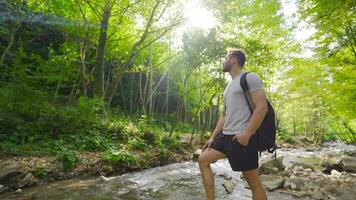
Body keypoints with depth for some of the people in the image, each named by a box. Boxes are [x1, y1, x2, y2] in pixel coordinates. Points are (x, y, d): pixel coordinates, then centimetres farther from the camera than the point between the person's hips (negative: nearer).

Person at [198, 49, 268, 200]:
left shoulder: (250, 78, -5)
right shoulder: (229, 86, 21)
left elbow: (262, 107, -16)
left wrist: (247, 134, -21)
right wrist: (213, 136, 15)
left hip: (241, 138, -9)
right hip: (226, 136, 9)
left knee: (254, 182, 2)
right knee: (203, 160, 8)